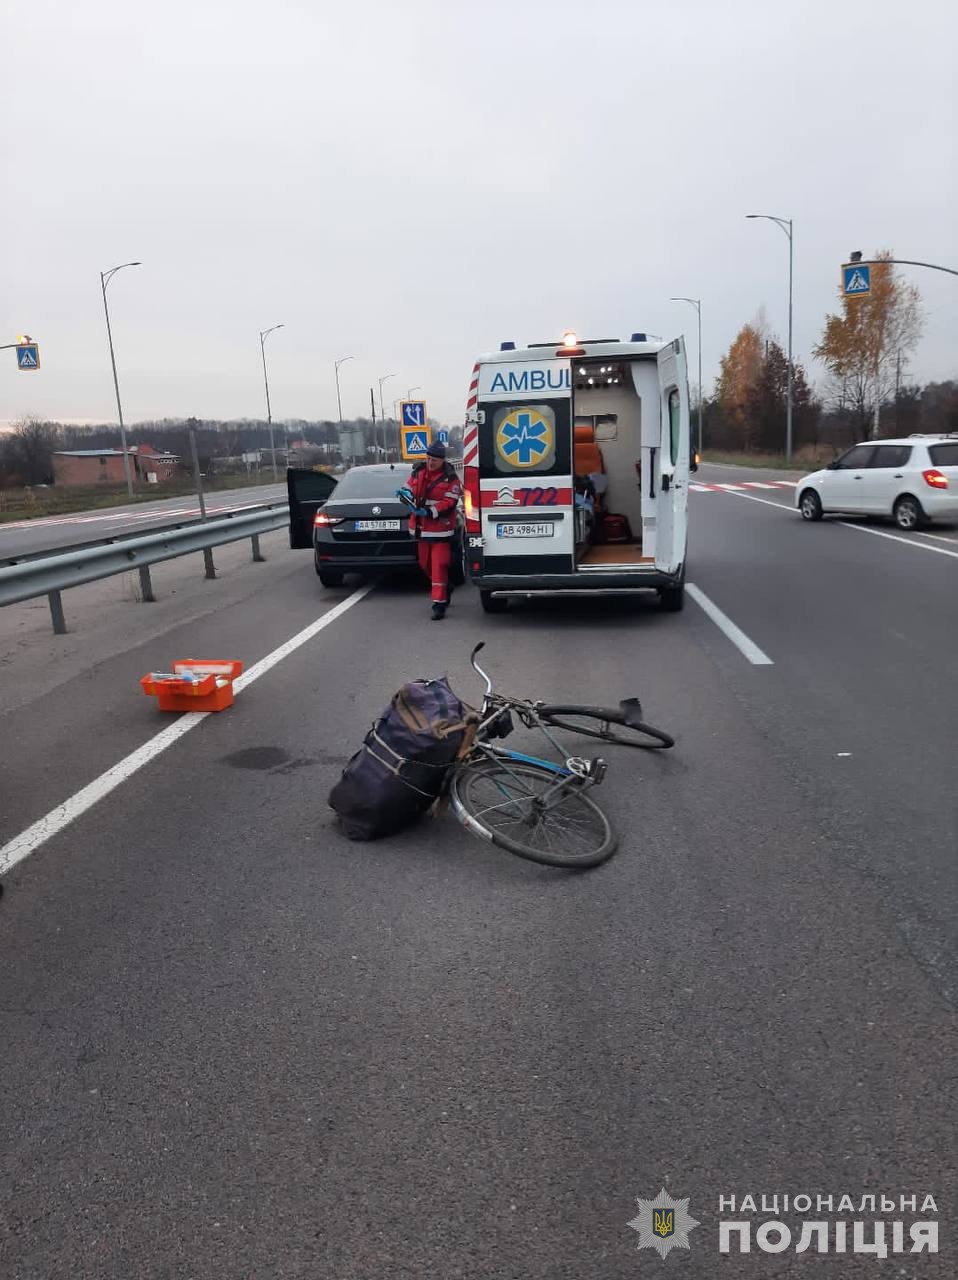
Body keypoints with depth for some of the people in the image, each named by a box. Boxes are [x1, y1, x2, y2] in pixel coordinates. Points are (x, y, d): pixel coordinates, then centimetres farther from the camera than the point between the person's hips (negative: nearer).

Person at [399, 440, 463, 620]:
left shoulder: (450, 478, -8)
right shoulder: (418, 471, 8)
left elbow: (450, 502, -14)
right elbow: (409, 489, 13)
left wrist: (430, 512, -24)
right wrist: (406, 494, -12)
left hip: (440, 529, -6)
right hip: (421, 528, 7)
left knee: (439, 565, -10)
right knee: (425, 564, 17)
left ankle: (439, 603, -7)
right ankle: (445, 591, 39)